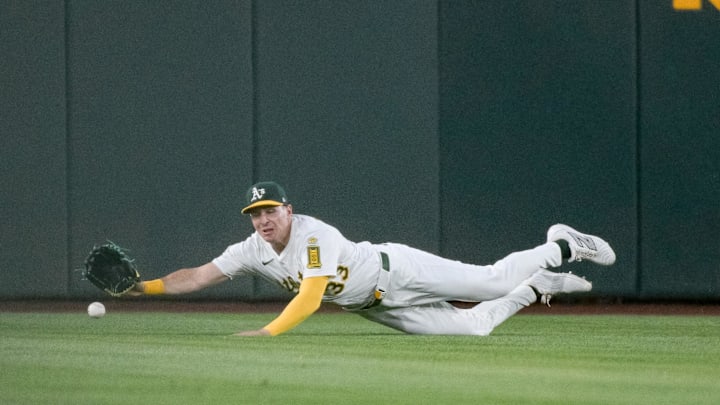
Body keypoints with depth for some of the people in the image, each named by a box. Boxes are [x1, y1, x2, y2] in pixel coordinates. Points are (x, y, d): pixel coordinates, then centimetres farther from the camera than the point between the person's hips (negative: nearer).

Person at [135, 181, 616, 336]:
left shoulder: (315, 236, -28)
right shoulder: (254, 251, -7)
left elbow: (310, 298, -39)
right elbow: (199, 276, -8)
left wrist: (269, 330, -49)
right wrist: (146, 286, -22)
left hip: (397, 272, -6)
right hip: (377, 308, 6)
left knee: (493, 280, -8)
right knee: (471, 327, 7)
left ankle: (561, 247, 17)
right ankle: (537, 287, 29)